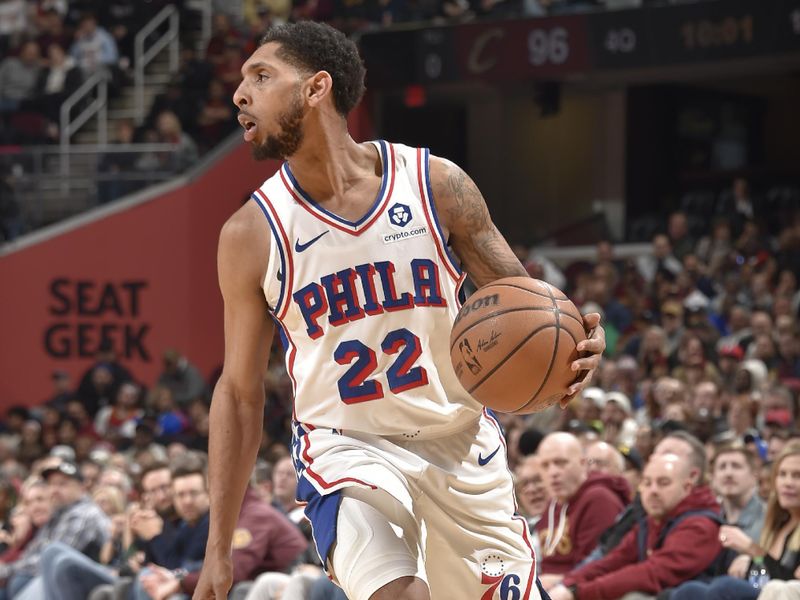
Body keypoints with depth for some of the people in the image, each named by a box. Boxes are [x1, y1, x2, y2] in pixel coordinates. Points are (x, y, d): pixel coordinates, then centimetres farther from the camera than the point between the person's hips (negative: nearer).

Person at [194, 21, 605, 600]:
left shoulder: (437, 183, -8)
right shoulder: (252, 233, -7)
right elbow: (240, 391, 0)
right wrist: (219, 549, -1)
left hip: (462, 442, 2)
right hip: (347, 447, -2)